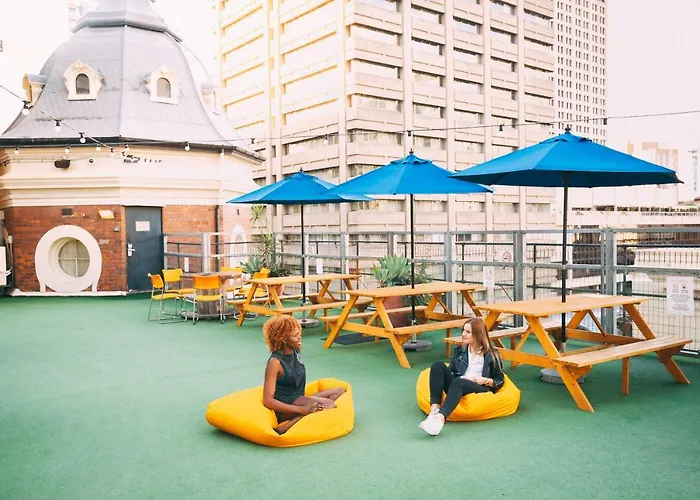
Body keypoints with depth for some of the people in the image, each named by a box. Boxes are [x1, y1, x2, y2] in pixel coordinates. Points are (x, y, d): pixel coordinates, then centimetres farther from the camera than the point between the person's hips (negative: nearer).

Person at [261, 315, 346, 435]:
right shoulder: (275, 362, -18)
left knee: (339, 391, 2)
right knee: (328, 404, -25)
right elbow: (268, 400, -21)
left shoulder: (296, 351, 4)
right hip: (284, 408, -9)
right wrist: (301, 409, -26)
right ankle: (285, 428, -25)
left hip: (299, 400, 9)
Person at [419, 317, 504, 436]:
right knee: (438, 365, -22)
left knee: (458, 382, -38)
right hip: (456, 386, 4)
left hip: (480, 389, -4)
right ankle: (435, 408, -38)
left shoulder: (492, 355, 13)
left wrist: (485, 380, -6)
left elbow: (500, 381, 13)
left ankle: (440, 417, -60)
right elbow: (450, 371, 18)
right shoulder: (459, 350, 24)